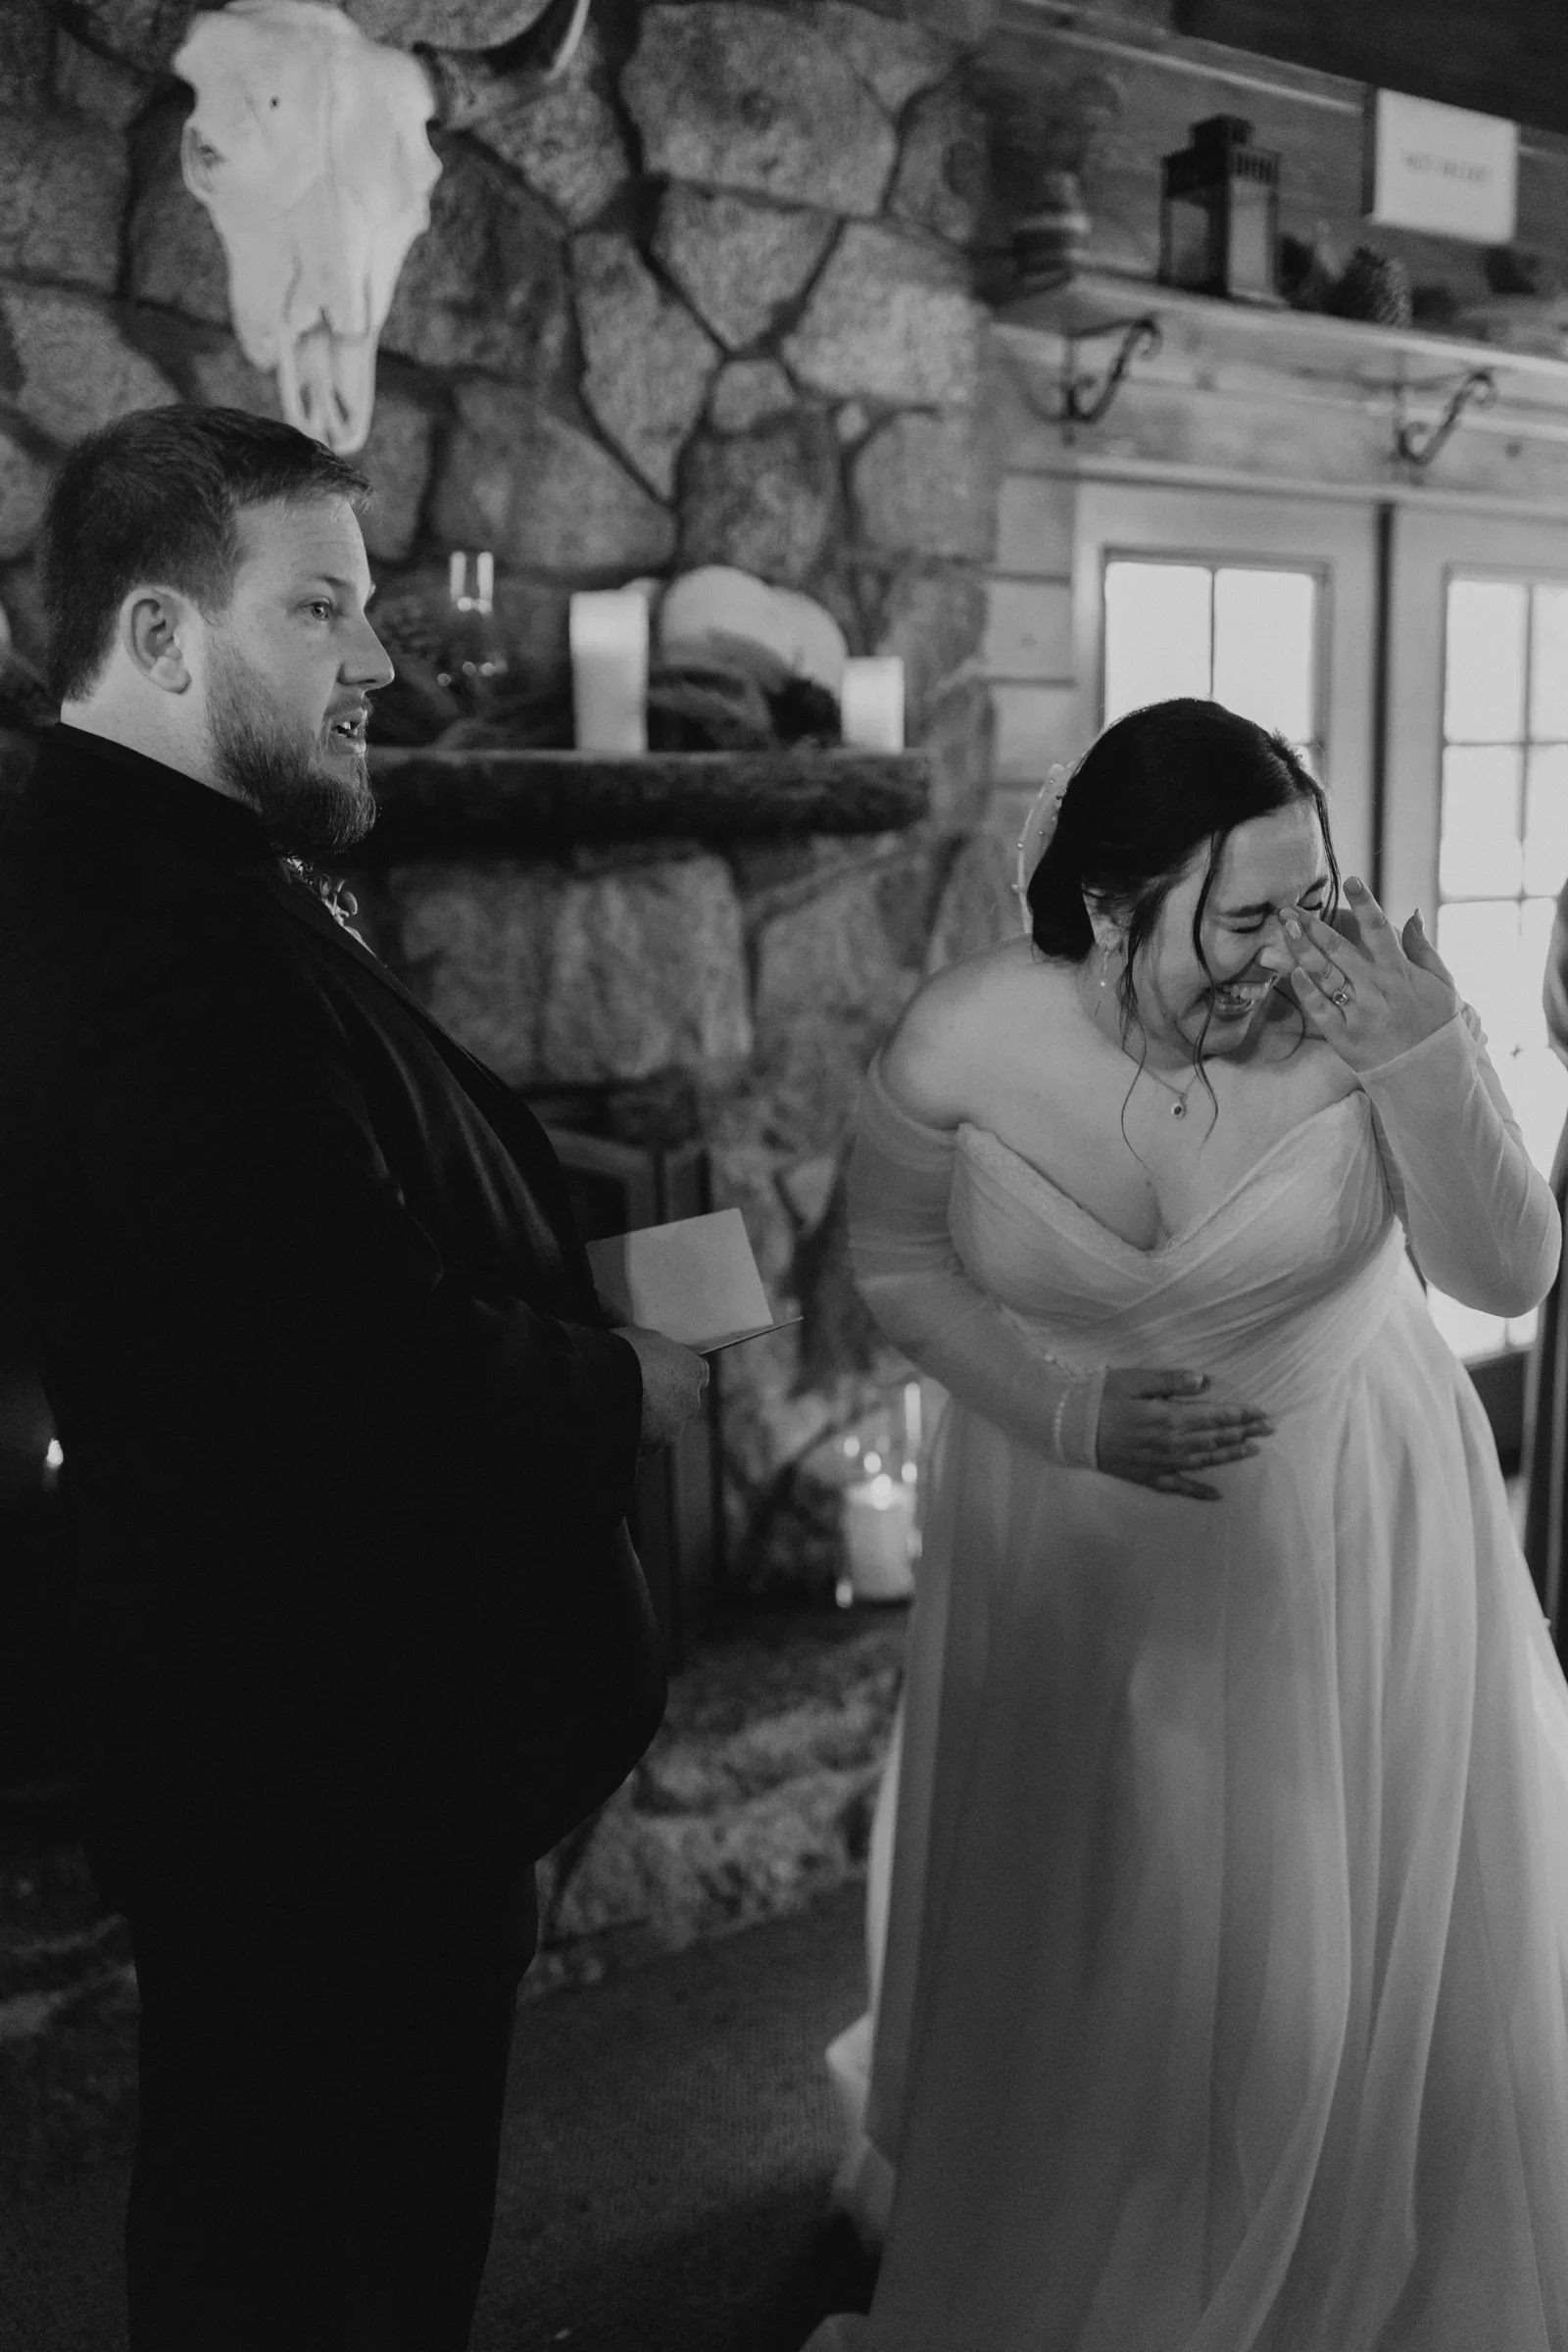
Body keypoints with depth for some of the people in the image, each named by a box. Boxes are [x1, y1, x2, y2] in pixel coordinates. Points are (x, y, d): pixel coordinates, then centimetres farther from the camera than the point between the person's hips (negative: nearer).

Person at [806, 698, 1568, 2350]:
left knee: (1355, 1950, 11)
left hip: (1344, 1538, 0)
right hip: (1070, 1548, 1)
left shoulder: (1359, 1011, -20)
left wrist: (1427, 1054, -30)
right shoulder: (960, 1044, -19)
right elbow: (897, 1258, -2)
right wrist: (1064, 1410, -16)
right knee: (1064, 1949, 14)